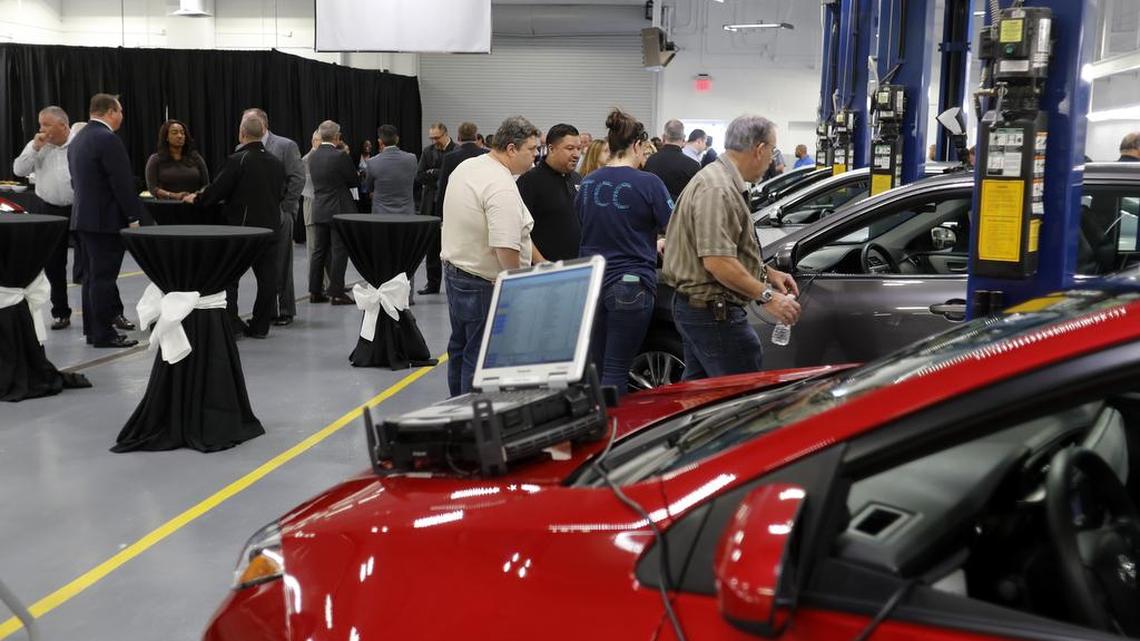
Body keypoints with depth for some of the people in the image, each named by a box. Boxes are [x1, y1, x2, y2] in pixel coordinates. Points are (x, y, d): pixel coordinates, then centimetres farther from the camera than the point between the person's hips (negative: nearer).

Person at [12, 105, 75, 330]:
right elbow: (19, 170, 0)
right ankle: (60, 313, 18)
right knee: (53, 264, 7)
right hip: (51, 211, 5)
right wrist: (35, 148, -10)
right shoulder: (36, 145, 7)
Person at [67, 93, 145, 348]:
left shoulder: (77, 139, 14)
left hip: (83, 217, 9)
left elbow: (76, 181, 19)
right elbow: (122, 183, -19)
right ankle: (104, 334, -2)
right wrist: (133, 217, -13)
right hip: (105, 219, -9)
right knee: (104, 277, -5)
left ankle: (92, 328, 21)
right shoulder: (108, 139, -16)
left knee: (92, 275, 15)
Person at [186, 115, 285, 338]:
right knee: (266, 276, 8)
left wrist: (196, 198, 7)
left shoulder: (237, 160, -14)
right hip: (270, 226, 5)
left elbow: (217, 191, -11)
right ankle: (260, 326, 12)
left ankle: (230, 323, 6)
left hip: (242, 227, -5)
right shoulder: (276, 162, 4)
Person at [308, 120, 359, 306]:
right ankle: (336, 293, -1)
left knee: (319, 250, 12)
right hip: (339, 210, -6)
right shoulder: (340, 156, -15)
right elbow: (355, 181, -7)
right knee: (339, 252, -1)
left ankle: (315, 292, 16)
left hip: (319, 211, 6)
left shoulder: (313, 156, 4)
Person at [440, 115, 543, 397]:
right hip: (484, 283, -10)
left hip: (454, 269, 10)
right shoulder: (502, 188, -24)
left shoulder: (466, 166, 7)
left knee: (460, 347, 21)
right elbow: (506, 248, -30)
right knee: (479, 359, -2)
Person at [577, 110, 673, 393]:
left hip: (591, 282, 6)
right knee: (616, 371, 0)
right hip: (630, 285, -5)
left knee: (596, 367, 14)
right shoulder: (648, 183, -10)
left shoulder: (589, 183, 9)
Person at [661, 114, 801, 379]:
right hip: (714, 311, -11)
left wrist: (768, 272, 17)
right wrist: (767, 297, -21)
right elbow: (717, 262, -27)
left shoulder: (722, 181, 16)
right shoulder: (717, 190, -20)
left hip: (696, 307, 11)